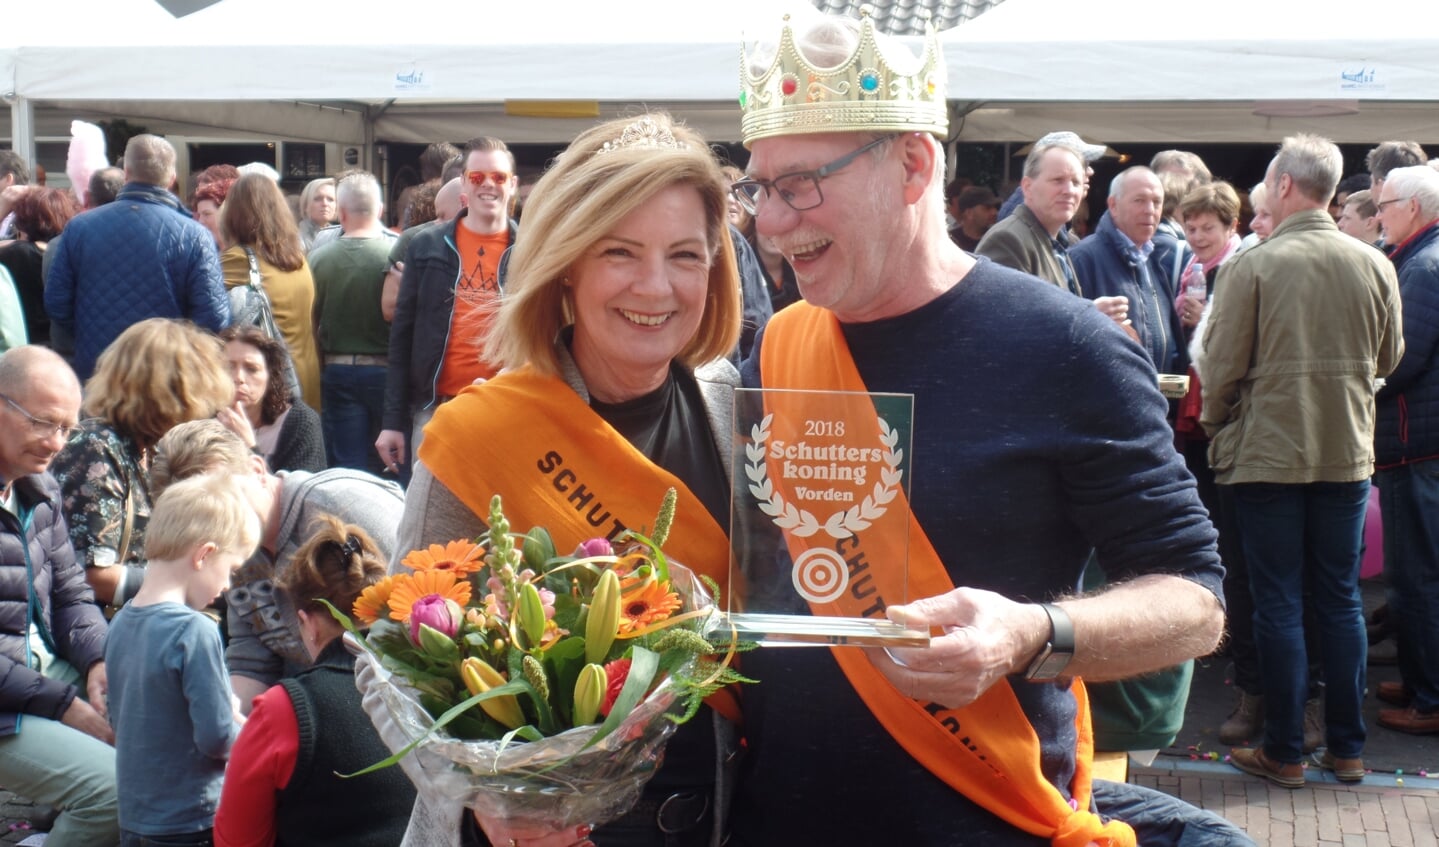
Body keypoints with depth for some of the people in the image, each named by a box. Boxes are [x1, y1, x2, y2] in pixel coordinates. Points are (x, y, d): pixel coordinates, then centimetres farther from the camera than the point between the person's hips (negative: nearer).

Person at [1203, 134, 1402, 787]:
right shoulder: (1374, 266, -1)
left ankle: (1283, 752, 11)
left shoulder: (1251, 266, -13)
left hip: (1268, 454, -4)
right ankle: (1346, 748, 20)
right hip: (1348, 454, 4)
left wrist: (1217, 428, 8)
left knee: (1278, 604, 4)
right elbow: (1388, 359, 11)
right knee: (1340, 599, 13)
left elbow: (1222, 368, -10)